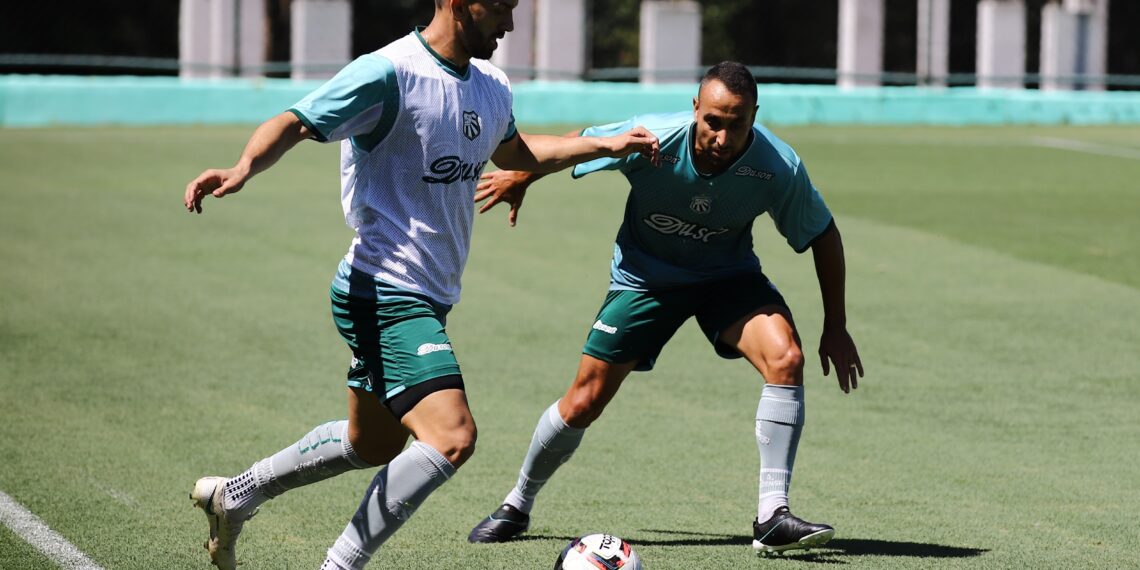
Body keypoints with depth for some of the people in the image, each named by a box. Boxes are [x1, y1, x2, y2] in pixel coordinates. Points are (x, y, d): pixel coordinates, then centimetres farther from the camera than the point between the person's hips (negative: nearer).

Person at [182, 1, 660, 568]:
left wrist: (607, 144, 26)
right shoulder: (390, 73, -17)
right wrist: (242, 169, -41)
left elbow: (516, 154, 31)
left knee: (374, 445, 22)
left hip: (426, 298, 10)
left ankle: (232, 496, 37)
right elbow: (293, 124, -22)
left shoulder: (491, 86, 10)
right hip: (384, 293, -10)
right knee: (451, 437, -23)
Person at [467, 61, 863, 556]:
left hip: (728, 276, 1)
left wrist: (835, 326, -7)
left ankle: (772, 515, -22)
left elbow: (823, 236, -9)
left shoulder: (778, 168, -28)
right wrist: (519, 179, 8)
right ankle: (517, 505, 25)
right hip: (644, 275, -1)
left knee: (786, 359, -26)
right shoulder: (653, 139, -30)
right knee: (583, 402, -2)